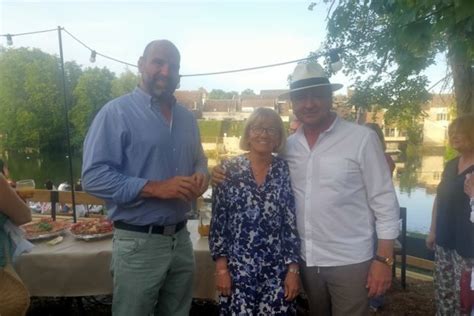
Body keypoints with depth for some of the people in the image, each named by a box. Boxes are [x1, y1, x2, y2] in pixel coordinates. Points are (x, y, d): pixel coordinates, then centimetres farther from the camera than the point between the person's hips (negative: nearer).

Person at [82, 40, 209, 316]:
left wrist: (201, 176, -5)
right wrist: (155, 188, -23)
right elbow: (93, 177, -16)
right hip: (139, 243, -6)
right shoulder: (117, 112, -10)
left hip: (181, 238, 6)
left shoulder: (187, 118, 10)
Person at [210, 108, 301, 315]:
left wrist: (293, 269, -1)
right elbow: (217, 222, -3)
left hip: (277, 271, 2)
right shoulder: (229, 169, -5)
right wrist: (221, 267, -6)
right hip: (237, 269, -1)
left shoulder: (284, 170, 0)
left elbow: (292, 224, 2)